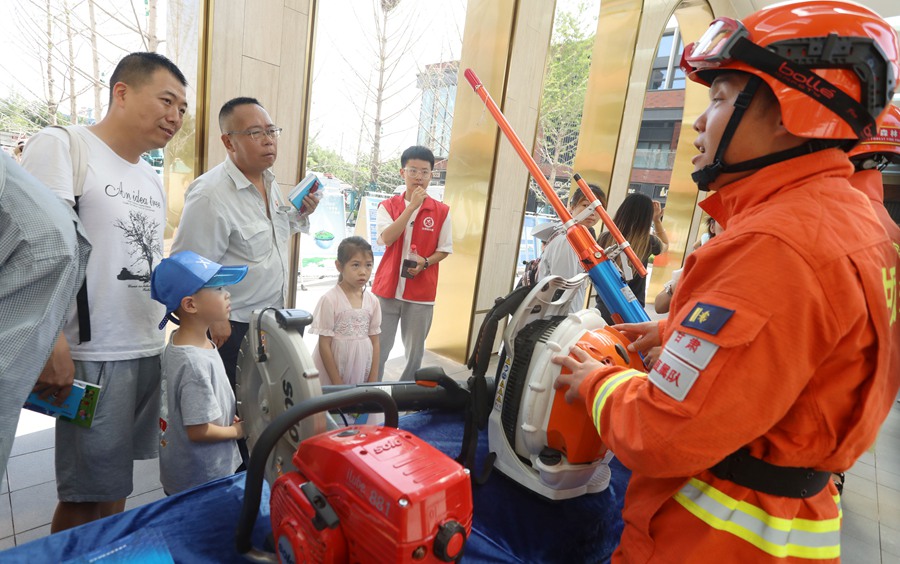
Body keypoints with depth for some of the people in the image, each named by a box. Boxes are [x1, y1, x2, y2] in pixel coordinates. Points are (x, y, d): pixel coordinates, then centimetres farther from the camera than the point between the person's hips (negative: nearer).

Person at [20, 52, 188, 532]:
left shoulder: (153, 181, 16)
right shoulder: (61, 145, -5)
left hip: (150, 349, 7)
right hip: (93, 354, -7)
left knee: (116, 486, 17)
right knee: (86, 497, 4)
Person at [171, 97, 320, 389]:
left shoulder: (269, 181, 6)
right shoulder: (210, 195, -22)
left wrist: (300, 214, 1)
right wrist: (214, 319, -17)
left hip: (272, 317, 8)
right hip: (232, 327, -8)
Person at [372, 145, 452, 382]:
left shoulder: (441, 211, 1)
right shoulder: (387, 206, 1)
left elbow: (444, 249, 6)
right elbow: (386, 238, -15)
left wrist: (425, 262, -14)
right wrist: (412, 206, -17)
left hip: (421, 292, 1)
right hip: (387, 288, 0)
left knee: (415, 352, 12)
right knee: (378, 348, 6)